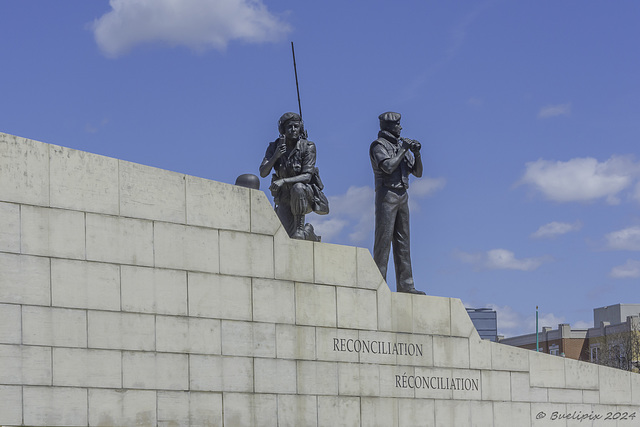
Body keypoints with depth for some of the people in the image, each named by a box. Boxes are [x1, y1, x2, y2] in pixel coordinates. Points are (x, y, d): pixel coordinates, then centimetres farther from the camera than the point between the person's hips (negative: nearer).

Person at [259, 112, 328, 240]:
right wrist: (275, 156, -26)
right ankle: (308, 233, 22)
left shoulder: (307, 147, -11)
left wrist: (284, 180, -33)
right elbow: (263, 173, -10)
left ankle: (300, 229, -26)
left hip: (306, 194, -2)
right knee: (289, 237, -15)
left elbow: (307, 176, -20)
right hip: (285, 199, 2)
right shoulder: (274, 147, -2)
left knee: (297, 188, -39)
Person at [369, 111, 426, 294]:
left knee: (402, 241, 5)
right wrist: (404, 149, -13)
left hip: (402, 196, 7)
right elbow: (388, 166, -20)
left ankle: (405, 284, 6)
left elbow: (418, 173, 16)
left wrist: (416, 153, 1)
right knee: (384, 238, -10)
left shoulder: (401, 145, 18)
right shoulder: (378, 145, -3)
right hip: (386, 194, -7)